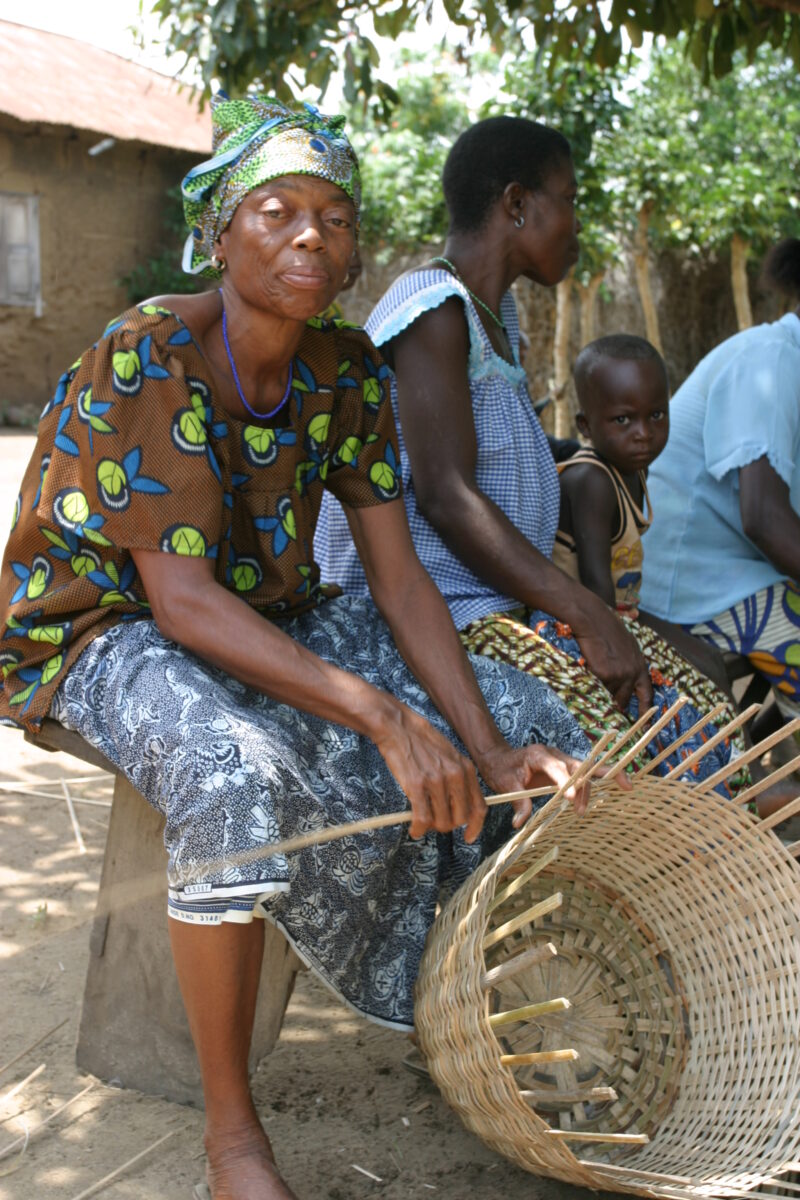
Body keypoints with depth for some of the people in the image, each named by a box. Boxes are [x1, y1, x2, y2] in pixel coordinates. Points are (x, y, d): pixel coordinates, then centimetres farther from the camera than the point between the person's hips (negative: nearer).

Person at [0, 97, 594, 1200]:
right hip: (107, 630, -6)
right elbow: (180, 601, -29)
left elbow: (398, 574, -6)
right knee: (236, 769, -40)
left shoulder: (345, 367, -3)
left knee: (527, 727, -7)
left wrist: (492, 749, -20)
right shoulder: (147, 357, -22)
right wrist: (379, 714, -39)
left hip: (273, 619, 7)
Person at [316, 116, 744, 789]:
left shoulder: (496, 314, 20)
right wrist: (586, 615, -22)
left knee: (706, 720, -4)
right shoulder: (435, 310, -12)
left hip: (508, 597, 10)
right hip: (442, 608, -10)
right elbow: (445, 496, -21)